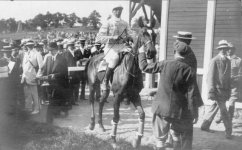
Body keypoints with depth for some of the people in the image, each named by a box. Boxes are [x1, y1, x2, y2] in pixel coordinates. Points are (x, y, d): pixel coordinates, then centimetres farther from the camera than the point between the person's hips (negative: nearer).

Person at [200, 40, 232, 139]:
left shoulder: (228, 61, 11)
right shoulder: (214, 61, -10)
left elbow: (228, 77, 16)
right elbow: (210, 77, -12)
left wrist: (229, 90, 14)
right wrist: (211, 91, -17)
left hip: (224, 89, 7)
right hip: (217, 89, -7)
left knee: (214, 107, 14)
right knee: (223, 110, -5)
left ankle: (205, 126, 26)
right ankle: (228, 131, 2)